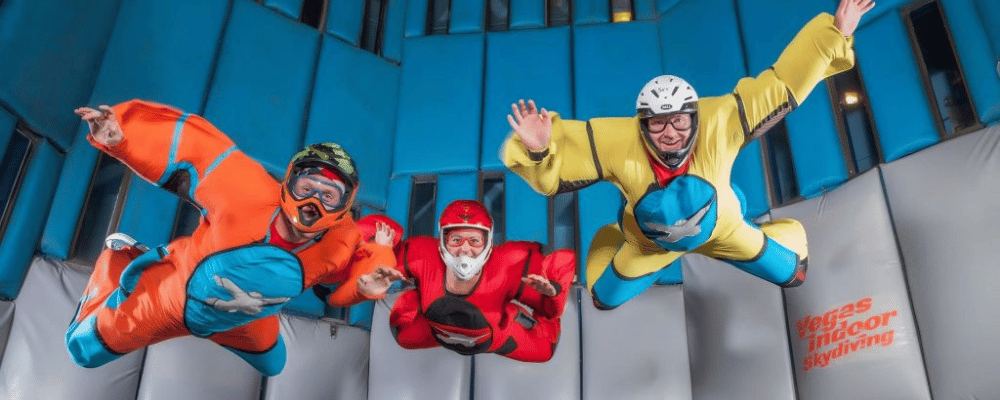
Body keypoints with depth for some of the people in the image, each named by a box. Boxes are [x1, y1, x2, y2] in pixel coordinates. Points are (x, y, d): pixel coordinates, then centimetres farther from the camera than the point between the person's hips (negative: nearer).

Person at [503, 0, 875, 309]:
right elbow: (552, 168, -35)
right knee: (604, 297, 14)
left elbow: (783, 84, -33)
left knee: (792, 274, 13)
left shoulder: (718, 124, -39)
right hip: (649, 242, 0)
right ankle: (612, 244, 45)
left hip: (721, 229, 1)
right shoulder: (617, 144, -40)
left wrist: (833, 35, -40)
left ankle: (785, 236, 49)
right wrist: (536, 149, -59)